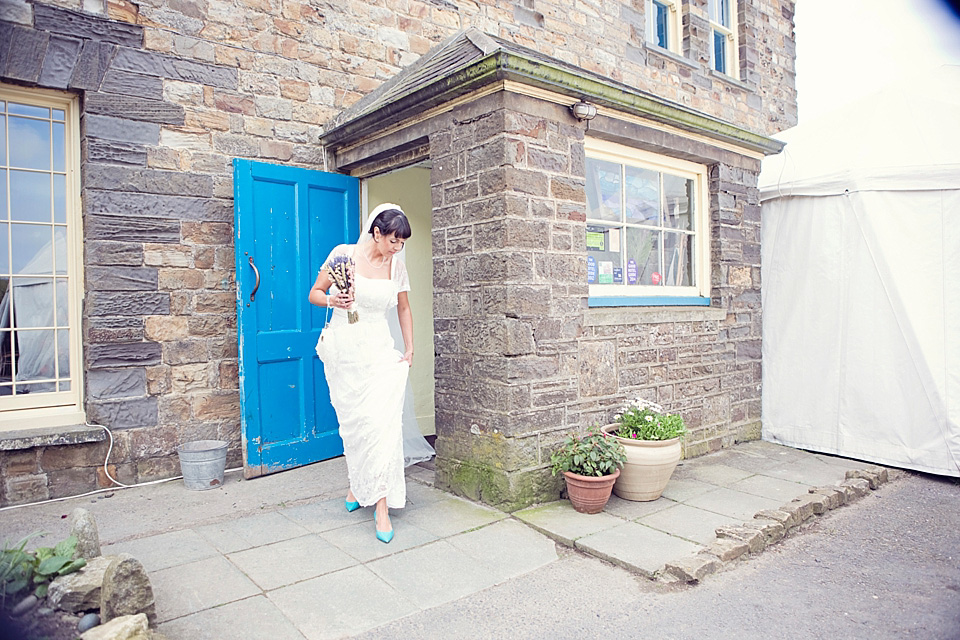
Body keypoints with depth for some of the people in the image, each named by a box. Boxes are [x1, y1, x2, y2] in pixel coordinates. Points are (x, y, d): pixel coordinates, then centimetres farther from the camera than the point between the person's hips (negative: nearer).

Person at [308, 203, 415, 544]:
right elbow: (314, 294, 3)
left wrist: (409, 350, 11)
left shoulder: (397, 266, 4)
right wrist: (333, 300, -19)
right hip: (343, 349, -1)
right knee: (351, 423, 5)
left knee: (382, 421, -11)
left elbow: (404, 309, 16)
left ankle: (381, 502, -5)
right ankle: (358, 484, 29)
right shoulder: (343, 254, -4)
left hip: (379, 352, 1)